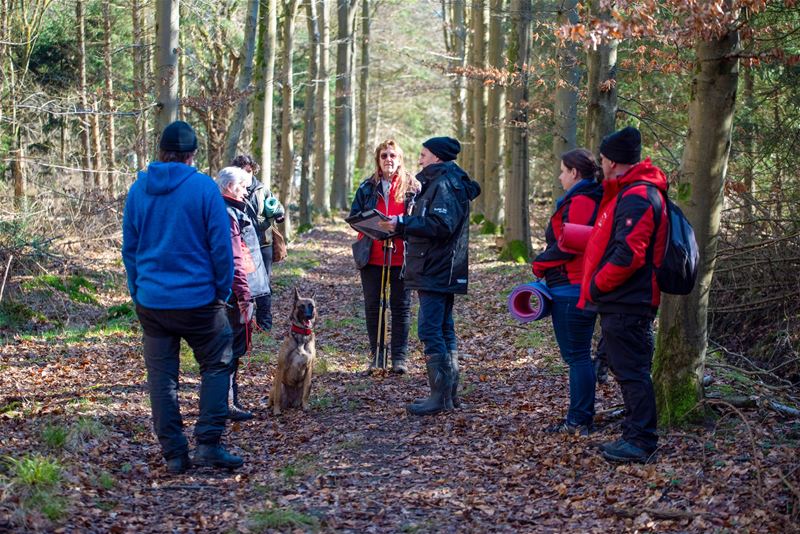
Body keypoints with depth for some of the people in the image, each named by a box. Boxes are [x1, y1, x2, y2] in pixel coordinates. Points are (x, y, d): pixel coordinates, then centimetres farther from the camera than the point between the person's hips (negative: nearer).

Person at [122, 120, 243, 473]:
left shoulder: (138, 189, 4)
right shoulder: (204, 187, -8)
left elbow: (129, 246, 10)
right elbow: (221, 245, -7)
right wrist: (222, 290, 4)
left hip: (150, 299, 4)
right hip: (197, 298, -3)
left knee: (161, 377, 9)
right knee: (216, 365, 11)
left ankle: (174, 454, 11)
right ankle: (207, 443, 3)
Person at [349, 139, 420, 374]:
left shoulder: (413, 186, 2)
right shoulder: (367, 187, 7)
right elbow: (354, 216, 10)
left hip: (401, 256, -2)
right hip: (372, 256, 2)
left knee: (401, 306, 2)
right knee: (372, 306, 6)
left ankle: (399, 357, 8)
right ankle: (376, 355, 16)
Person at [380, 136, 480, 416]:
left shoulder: (445, 184, -13)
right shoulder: (435, 182, 20)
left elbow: (441, 225, -24)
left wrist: (401, 224, -21)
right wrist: (402, 226, 12)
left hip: (437, 274, -11)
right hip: (441, 273, 11)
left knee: (430, 329, -12)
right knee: (444, 329, 13)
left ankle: (440, 395, -10)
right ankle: (450, 392, 19)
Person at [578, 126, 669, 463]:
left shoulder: (637, 198, -18)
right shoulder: (628, 193, 16)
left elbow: (628, 255, -26)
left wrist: (596, 285, -15)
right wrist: (596, 286, 14)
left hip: (627, 305, -11)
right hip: (620, 302, 11)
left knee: (631, 371, -5)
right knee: (624, 368, 16)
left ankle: (641, 441, 1)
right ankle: (633, 435, 25)